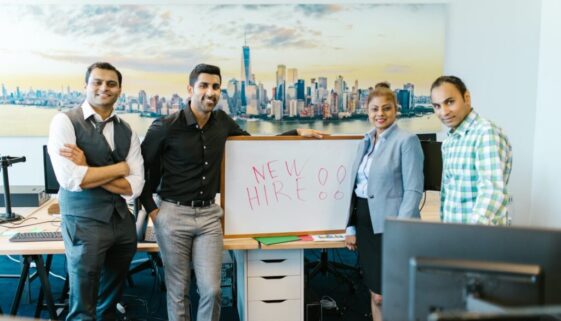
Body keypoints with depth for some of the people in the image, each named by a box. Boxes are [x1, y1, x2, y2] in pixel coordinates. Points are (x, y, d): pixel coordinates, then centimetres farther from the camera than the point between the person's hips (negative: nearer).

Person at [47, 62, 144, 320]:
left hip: (122, 222, 5)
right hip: (84, 223, -5)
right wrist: (121, 167, -10)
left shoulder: (127, 131, 6)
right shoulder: (65, 121, -8)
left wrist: (88, 170, -14)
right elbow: (70, 180, -20)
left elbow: (134, 187, -4)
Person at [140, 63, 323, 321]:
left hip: (209, 215, 3)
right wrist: (151, 208, -2)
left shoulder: (222, 121, 2)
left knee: (211, 290, 0)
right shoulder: (166, 126, -11)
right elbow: (140, 166, 1)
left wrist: (298, 132, 10)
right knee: (178, 291, 8)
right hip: (173, 215, -3)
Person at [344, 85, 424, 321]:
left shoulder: (407, 141, -7)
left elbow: (413, 190, -13)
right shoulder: (366, 142, 14)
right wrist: (351, 227, 14)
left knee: (386, 296, -2)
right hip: (365, 221, 7)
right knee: (375, 294, 13)